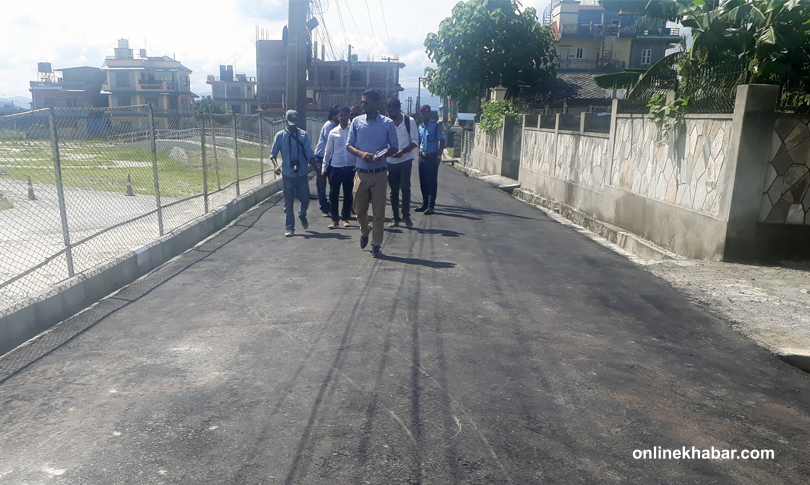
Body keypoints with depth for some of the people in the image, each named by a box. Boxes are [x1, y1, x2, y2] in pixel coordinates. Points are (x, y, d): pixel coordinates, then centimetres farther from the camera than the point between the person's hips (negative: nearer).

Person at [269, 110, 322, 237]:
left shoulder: (303, 135, -2)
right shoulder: (280, 136, -2)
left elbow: (309, 155, -4)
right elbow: (273, 153, 3)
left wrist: (317, 171, -12)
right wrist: (276, 165, -17)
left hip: (302, 174, 0)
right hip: (287, 175, 0)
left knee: (305, 200, 6)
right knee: (288, 202, 6)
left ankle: (302, 216, 39)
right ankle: (290, 227, 18)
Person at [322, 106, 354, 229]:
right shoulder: (333, 132, 2)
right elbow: (328, 151, 6)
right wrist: (324, 168, 5)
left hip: (350, 167, 0)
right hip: (335, 168, 0)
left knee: (348, 194, 9)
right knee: (333, 194, 2)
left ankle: (345, 218, 22)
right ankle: (334, 219, 11)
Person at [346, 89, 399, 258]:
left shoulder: (388, 123, -1)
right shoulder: (357, 122, 4)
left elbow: (394, 147, 4)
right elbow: (349, 145, 6)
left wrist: (383, 154, -17)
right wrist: (361, 153, -14)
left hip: (379, 173, -2)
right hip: (361, 172, 2)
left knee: (379, 212, 1)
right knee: (359, 209, 10)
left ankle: (376, 245, 12)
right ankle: (365, 231, 40)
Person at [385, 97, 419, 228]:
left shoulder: (409, 121, -2)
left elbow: (415, 142, -4)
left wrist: (402, 151, -18)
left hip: (405, 160, -3)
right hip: (391, 161, 3)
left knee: (405, 187, -10)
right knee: (393, 190, 6)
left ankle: (406, 216, 3)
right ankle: (395, 218, 13)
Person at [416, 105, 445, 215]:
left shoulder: (436, 125, -5)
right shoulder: (420, 127, 13)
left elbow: (441, 141, -7)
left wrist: (439, 156, -14)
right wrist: (419, 152, 9)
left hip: (432, 157, -6)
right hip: (422, 157, 6)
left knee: (432, 182, -3)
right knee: (423, 181, 9)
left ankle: (431, 205, 0)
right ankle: (424, 204, 18)